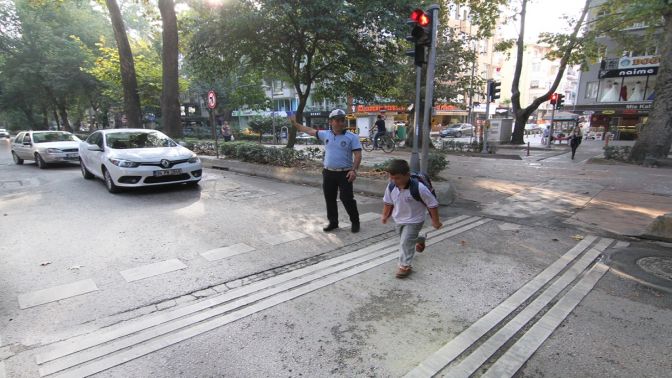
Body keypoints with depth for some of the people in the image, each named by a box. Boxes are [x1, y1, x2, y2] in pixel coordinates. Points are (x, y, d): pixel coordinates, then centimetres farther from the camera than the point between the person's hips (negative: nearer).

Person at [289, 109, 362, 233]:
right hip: (328, 173, 5)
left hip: (345, 173, -4)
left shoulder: (352, 137, -6)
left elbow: (358, 155, -10)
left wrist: (354, 170, -22)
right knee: (330, 199, 11)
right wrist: (295, 123, 21)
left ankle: (355, 222, 14)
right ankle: (333, 222, 26)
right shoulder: (325, 134, 6)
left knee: (347, 199, -2)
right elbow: (309, 130, 17)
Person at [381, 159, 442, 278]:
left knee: (405, 243, -10)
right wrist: (385, 216, 14)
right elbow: (388, 202, 2)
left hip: (414, 221, -6)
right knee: (405, 239, 27)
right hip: (399, 220, 6)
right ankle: (419, 240, 59)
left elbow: (433, 204, -20)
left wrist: (436, 221, -11)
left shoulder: (419, 188, -33)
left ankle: (405, 266, 10)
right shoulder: (391, 187, -18)